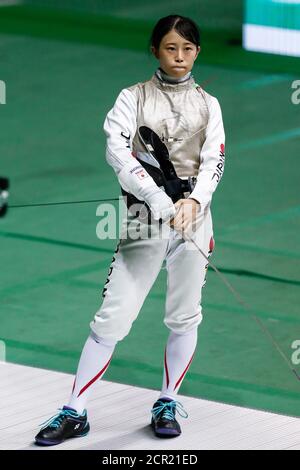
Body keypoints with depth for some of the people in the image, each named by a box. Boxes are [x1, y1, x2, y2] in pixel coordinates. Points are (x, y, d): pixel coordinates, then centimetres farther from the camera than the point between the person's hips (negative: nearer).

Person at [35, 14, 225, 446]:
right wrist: (159, 200, -25)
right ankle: (74, 413, -1)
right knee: (112, 317, -5)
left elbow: (214, 160, -2)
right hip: (145, 216, -2)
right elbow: (117, 151, -13)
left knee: (185, 316, 6)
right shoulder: (133, 98, 2)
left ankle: (167, 404, 23)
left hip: (193, 214, 2)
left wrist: (194, 201, -22)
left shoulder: (207, 104, 9)